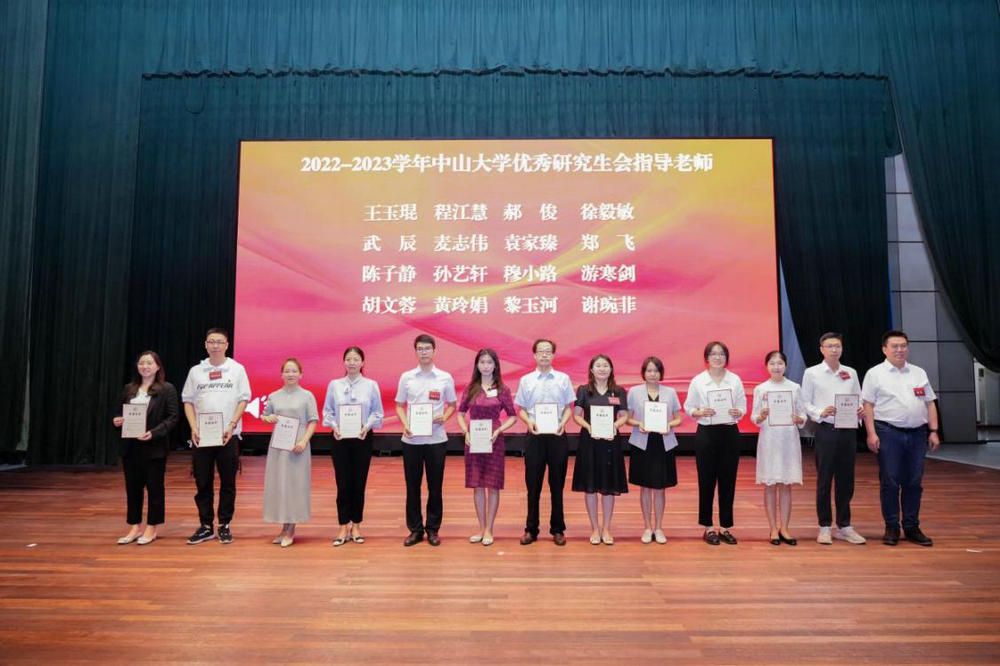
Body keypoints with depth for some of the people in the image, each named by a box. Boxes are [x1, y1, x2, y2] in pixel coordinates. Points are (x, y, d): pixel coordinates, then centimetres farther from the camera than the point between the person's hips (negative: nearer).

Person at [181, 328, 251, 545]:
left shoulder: (237, 369, 2)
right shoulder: (196, 371, 8)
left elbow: (243, 400, -1)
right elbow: (188, 401, 8)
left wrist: (231, 426, -12)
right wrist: (194, 428, -5)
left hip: (228, 436, -2)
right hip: (201, 436, 2)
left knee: (227, 483, 4)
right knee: (203, 483, 6)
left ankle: (224, 525, 15)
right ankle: (205, 526, 17)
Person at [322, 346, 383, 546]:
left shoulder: (371, 385, 0)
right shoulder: (334, 385, 3)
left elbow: (377, 412, 0)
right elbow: (327, 410, 4)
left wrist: (367, 426, -15)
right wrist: (333, 426, -12)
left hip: (362, 439, 0)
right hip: (340, 439, 0)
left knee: (359, 483, 6)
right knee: (343, 484, 3)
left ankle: (356, 526, 20)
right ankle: (344, 527, 13)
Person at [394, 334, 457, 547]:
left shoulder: (445, 378, 1)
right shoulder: (406, 377, 3)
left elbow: (452, 405, 9)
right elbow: (399, 406, 8)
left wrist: (444, 417, -11)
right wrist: (405, 424, -9)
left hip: (436, 439, -1)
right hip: (411, 440, 1)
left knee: (435, 486, 6)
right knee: (412, 486, 7)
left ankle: (433, 529, 19)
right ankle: (415, 529, 19)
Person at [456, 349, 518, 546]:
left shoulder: (502, 389, -2)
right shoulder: (470, 388, 4)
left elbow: (513, 416, 1)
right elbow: (461, 413, 8)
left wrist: (498, 431, -13)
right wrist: (465, 432, -8)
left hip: (494, 441, -2)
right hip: (473, 441, 2)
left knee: (493, 486, 3)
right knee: (477, 486, 8)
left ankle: (489, 530, 15)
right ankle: (481, 528, 21)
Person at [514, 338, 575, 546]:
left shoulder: (563, 379, 3)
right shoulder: (526, 380, 3)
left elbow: (569, 407, 5)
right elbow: (520, 408, 5)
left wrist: (563, 422, -12)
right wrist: (529, 422, -13)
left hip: (557, 436, 0)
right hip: (535, 436, 0)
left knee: (557, 484, 8)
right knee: (533, 485, 6)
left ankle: (557, 529, 20)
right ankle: (531, 529, 18)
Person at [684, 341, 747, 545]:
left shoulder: (735, 380, 4)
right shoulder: (698, 380, 0)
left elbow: (743, 406, 5)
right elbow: (688, 407, 1)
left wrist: (738, 412, -16)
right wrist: (700, 412, -18)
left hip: (730, 433, 2)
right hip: (706, 433, -2)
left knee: (728, 480, 6)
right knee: (707, 480, 3)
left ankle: (725, 527, 19)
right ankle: (708, 527, 15)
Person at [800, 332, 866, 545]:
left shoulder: (851, 373, 11)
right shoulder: (812, 373, -1)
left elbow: (858, 399, 12)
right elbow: (805, 402, -1)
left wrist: (861, 409, -9)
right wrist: (820, 413, -18)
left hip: (848, 431, 4)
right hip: (826, 430, -4)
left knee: (846, 480, 10)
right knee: (824, 480, 3)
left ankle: (844, 526, 22)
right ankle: (825, 527, 13)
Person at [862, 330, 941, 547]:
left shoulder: (919, 373, 14)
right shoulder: (875, 374, 0)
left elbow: (930, 404, 14)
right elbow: (868, 405, -4)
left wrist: (933, 431, 5)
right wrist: (871, 433, -12)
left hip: (917, 433, 4)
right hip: (889, 433, -4)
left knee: (913, 482, 8)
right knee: (890, 482, 0)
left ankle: (912, 527, 19)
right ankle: (891, 528, 9)